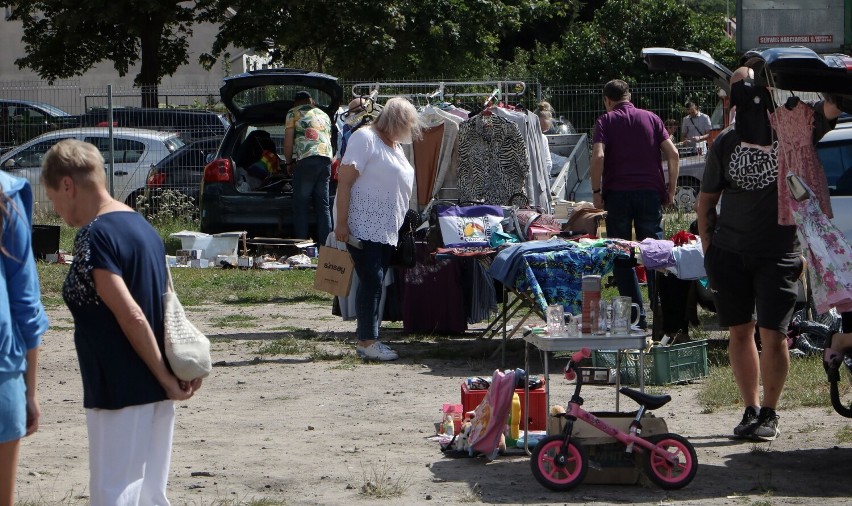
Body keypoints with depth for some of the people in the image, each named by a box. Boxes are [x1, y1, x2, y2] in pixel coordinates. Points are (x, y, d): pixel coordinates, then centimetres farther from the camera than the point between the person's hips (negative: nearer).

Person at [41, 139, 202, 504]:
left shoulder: (94, 235, -16)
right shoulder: (142, 225, 12)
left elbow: (130, 315, -20)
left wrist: (165, 377, -14)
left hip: (120, 391, -9)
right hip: (154, 391, 9)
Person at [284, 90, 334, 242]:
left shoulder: (293, 113, 10)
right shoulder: (324, 115, 28)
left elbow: (288, 142, 3)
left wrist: (289, 163, 14)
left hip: (306, 160, -5)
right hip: (326, 159, 5)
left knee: (300, 205, 0)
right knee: (323, 205, 8)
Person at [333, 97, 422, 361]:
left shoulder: (394, 145, 18)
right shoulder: (365, 138, -11)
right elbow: (344, 180, -17)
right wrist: (341, 223, -22)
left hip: (386, 229, 9)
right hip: (363, 227, -9)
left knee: (374, 284, 9)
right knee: (371, 282, -11)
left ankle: (366, 340, 13)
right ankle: (368, 341, -9)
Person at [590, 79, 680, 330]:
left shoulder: (606, 121, 4)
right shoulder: (651, 118, 12)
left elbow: (598, 156, -12)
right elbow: (673, 154, 3)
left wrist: (596, 191, -4)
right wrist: (670, 190, 9)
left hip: (618, 193, -2)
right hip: (650, 192, 2)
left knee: (621, 257, 4)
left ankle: (637, 315, 0)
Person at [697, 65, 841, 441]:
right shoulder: (725, 144, 3)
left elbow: (832, 107, -16)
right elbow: (706, 202, 10)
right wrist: (708, 252, 7)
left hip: (778, 253, -2)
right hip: (729, 253, 2)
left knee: (773, 336, -5)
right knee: (739, 332, 8)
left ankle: (769, 413, 10)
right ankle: (751, 409, 21)